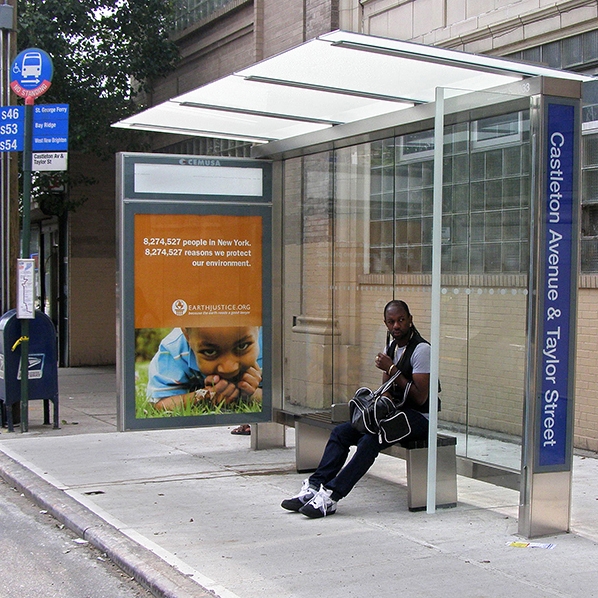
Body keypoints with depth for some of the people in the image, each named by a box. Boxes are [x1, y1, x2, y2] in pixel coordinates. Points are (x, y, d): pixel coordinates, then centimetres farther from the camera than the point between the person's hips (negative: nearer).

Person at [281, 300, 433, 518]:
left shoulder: (421, 349, -13)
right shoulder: (391, 347, 12)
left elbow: (420, 397, -19)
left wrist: (392, 369, -19)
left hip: (418, 417, -8)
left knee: (370, 440, -31)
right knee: (340, 432, -8)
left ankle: (331, 495, -31)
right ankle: (314, 487, -14)